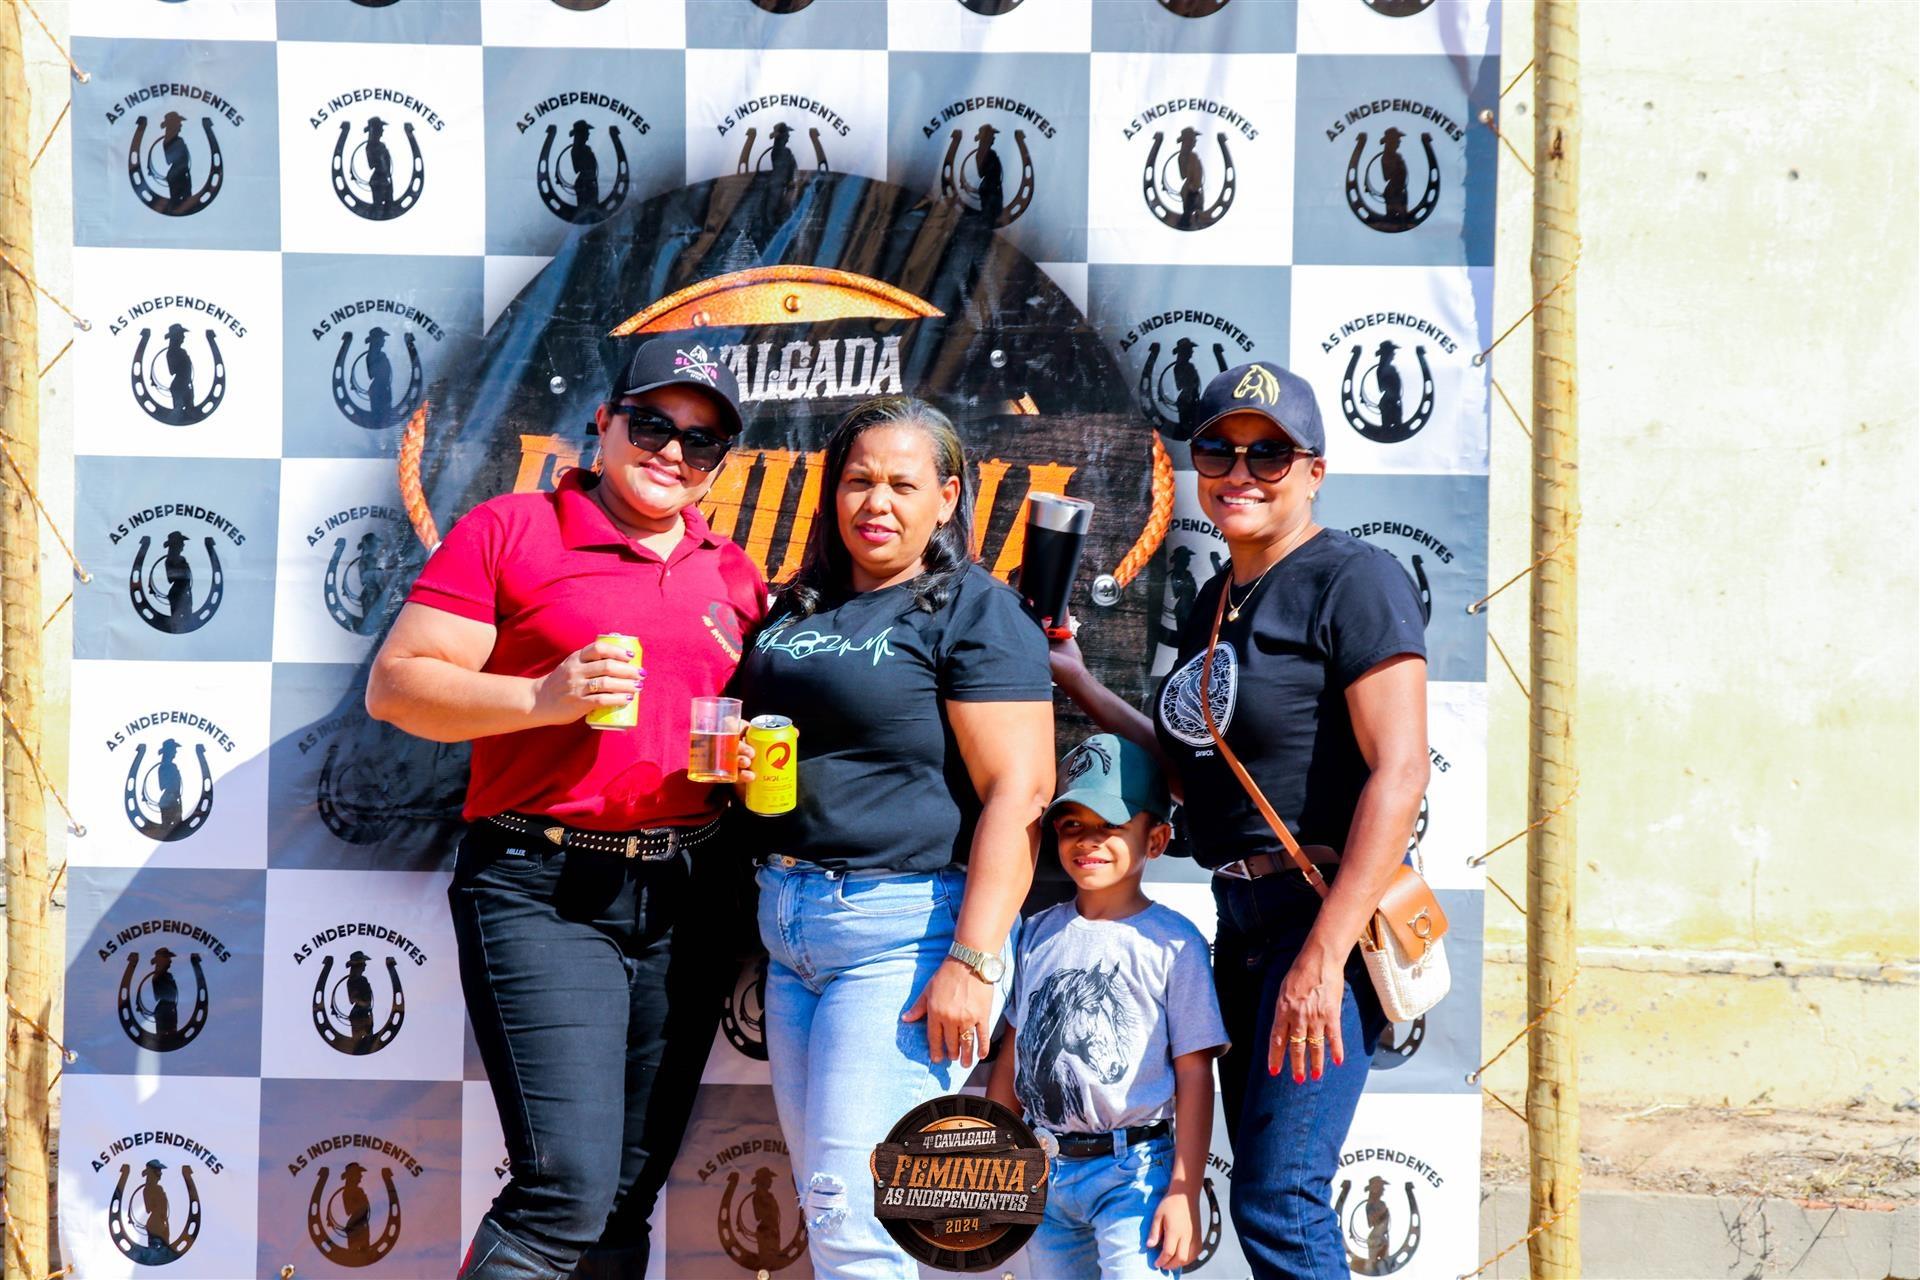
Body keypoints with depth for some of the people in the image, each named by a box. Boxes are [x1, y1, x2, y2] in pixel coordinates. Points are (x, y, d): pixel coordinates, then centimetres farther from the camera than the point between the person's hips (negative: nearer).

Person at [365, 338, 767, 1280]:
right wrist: (543, 697, -18)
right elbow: (395, 685, -5)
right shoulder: (510, 531, 0)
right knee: (570, 1190, -15)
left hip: (683, 901, 6)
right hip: (543, 893, -5)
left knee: (629, 1196, 9)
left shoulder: (734, 576, 15)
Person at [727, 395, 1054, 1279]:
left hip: (907, 927, -8)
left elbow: (1020, 792, -15)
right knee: (823, 1205, 12)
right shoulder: (797, 610, 16)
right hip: (790, 925, 8)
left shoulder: (976, 612, -7)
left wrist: (970, 962, -22)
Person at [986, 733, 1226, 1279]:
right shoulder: (1039, 932, 7)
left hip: (1133, 1172, -5)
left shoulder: (1172, 941, -7)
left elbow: (1194, 1074, -7)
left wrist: (1184, 1192, -11)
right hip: (1045, 1170, 5)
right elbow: (1013, 1054, 13)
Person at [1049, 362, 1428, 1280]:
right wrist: (1080, 688, 15)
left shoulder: (1352, 578, -10)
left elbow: (1399, 772, -19)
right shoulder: (1215, 600, 15)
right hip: (1242, 919, 9)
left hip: (1328, 918, -9)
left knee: (1275, 1199, -11)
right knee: (1264, 1180, 15)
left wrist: (1323, 956, -24)